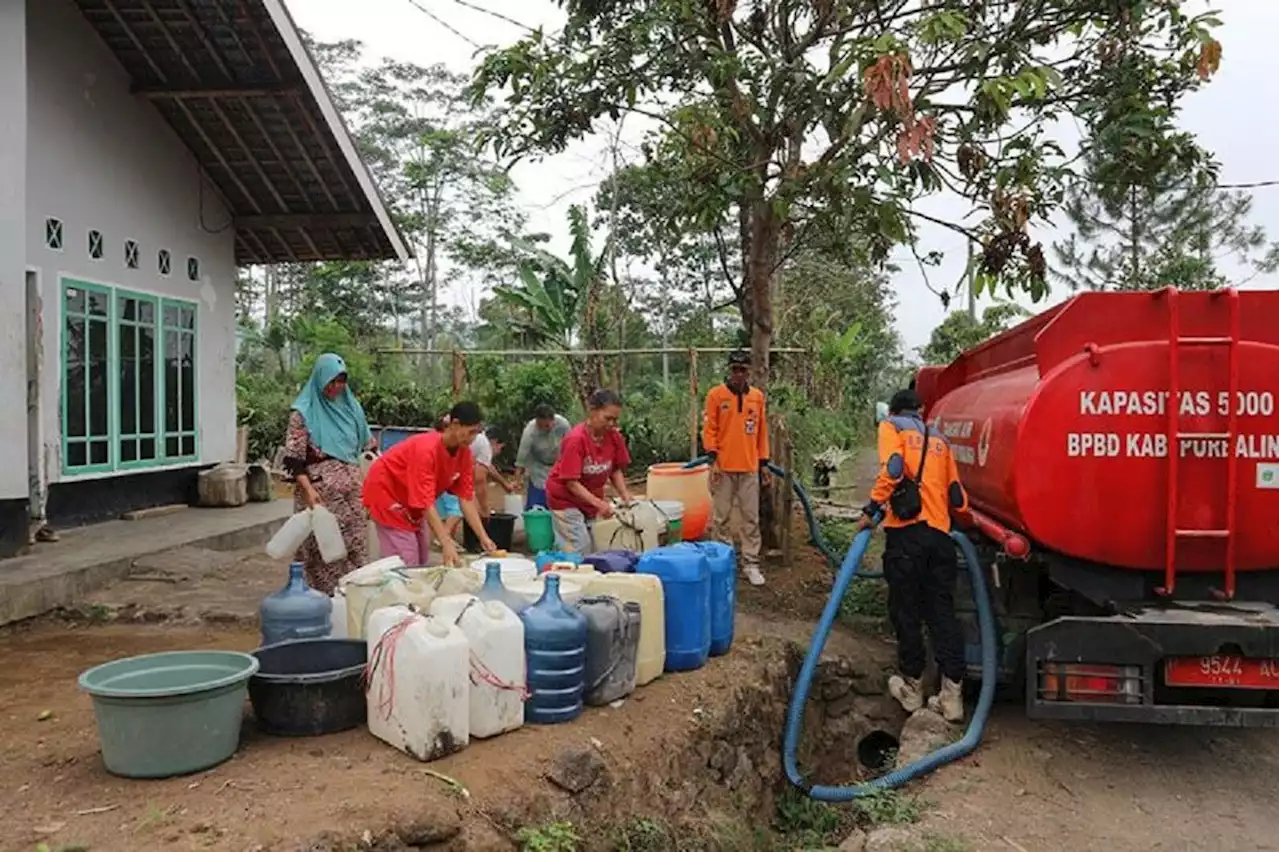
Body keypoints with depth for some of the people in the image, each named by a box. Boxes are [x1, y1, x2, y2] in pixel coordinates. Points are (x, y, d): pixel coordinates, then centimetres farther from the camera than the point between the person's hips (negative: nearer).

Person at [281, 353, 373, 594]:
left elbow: (366, 444, 19)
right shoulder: (303, 412, -5)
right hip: (320, 490, -5)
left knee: (354, 544, 5)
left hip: (351, 489, 5)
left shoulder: (351, 406, 11)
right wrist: (308, 489, -20)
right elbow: (294, 458, -8)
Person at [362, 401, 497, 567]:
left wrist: (483, 537, -18)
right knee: (407, 564, -15)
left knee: (422, 562, 5)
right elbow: (425, 502, -37)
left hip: (414, 500, 8)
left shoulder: (464, 453, -11)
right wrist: (446, 544, -43)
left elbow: (466, 498, -10)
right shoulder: (427, 449, -33)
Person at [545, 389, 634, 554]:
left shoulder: (614, 437, -10)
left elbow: (616, 470, 2)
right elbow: (571, 483, -26)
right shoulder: (576, 439, -27)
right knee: (580, 552, -11)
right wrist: (599, 503, -33)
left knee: (595, 549, 4)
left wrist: (625, 495, -13)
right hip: (566, 499, -6)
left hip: (591, 499, 6)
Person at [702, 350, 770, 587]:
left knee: (751, 518, 5)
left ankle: (751, 564, 11)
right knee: (721, 518, 4)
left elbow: (762, 431, 12)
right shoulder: (716, 394, -2)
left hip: (750, 467, 3)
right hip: (724, 467, -3)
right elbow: (709, 429, -4)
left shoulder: (758, 396, 8)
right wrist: (713, 459, -12)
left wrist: (764, 462, 10)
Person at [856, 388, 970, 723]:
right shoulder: (939, 439, 24)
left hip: (906, 531, -4)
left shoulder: (891, 425, 9)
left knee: (906, 611, 7)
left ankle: (912, 687, 17)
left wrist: (872, 508, -8)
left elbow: (892, 468, -12)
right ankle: (952, 694, 4)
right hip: (940, 535, 4)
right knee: (943, 613, 7)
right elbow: (958, 498, 19)